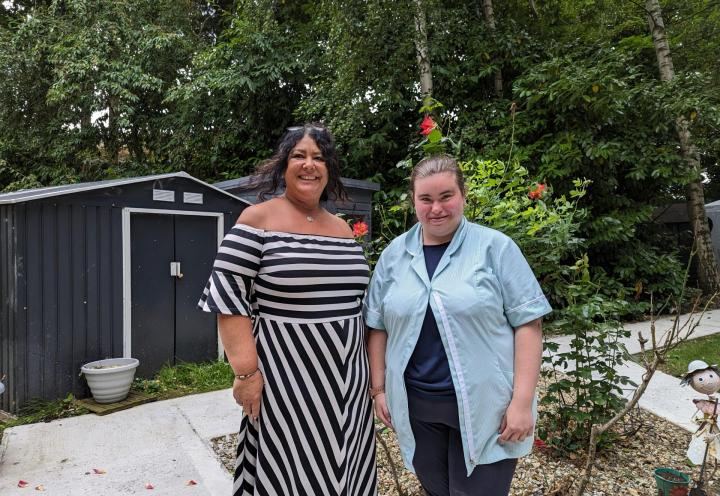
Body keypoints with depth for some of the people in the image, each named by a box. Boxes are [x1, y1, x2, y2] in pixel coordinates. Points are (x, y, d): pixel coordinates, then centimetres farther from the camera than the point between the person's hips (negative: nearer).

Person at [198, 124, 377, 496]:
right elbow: (227, 296, -12)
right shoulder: (258, 220, -8)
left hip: (345, 382, 6)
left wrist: (369, 370, 14)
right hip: (286, 380, -5)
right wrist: (246, 371, -17)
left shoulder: (343, 229, 9)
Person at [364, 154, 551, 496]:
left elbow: (527, 323, -8)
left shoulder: (495, 247, -6)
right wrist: (378, 388, 6)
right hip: (416, 406, 4)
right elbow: (378, 327, 8)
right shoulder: (394, 255, 3)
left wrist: (522, 401, -12)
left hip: (484, 407, -3)